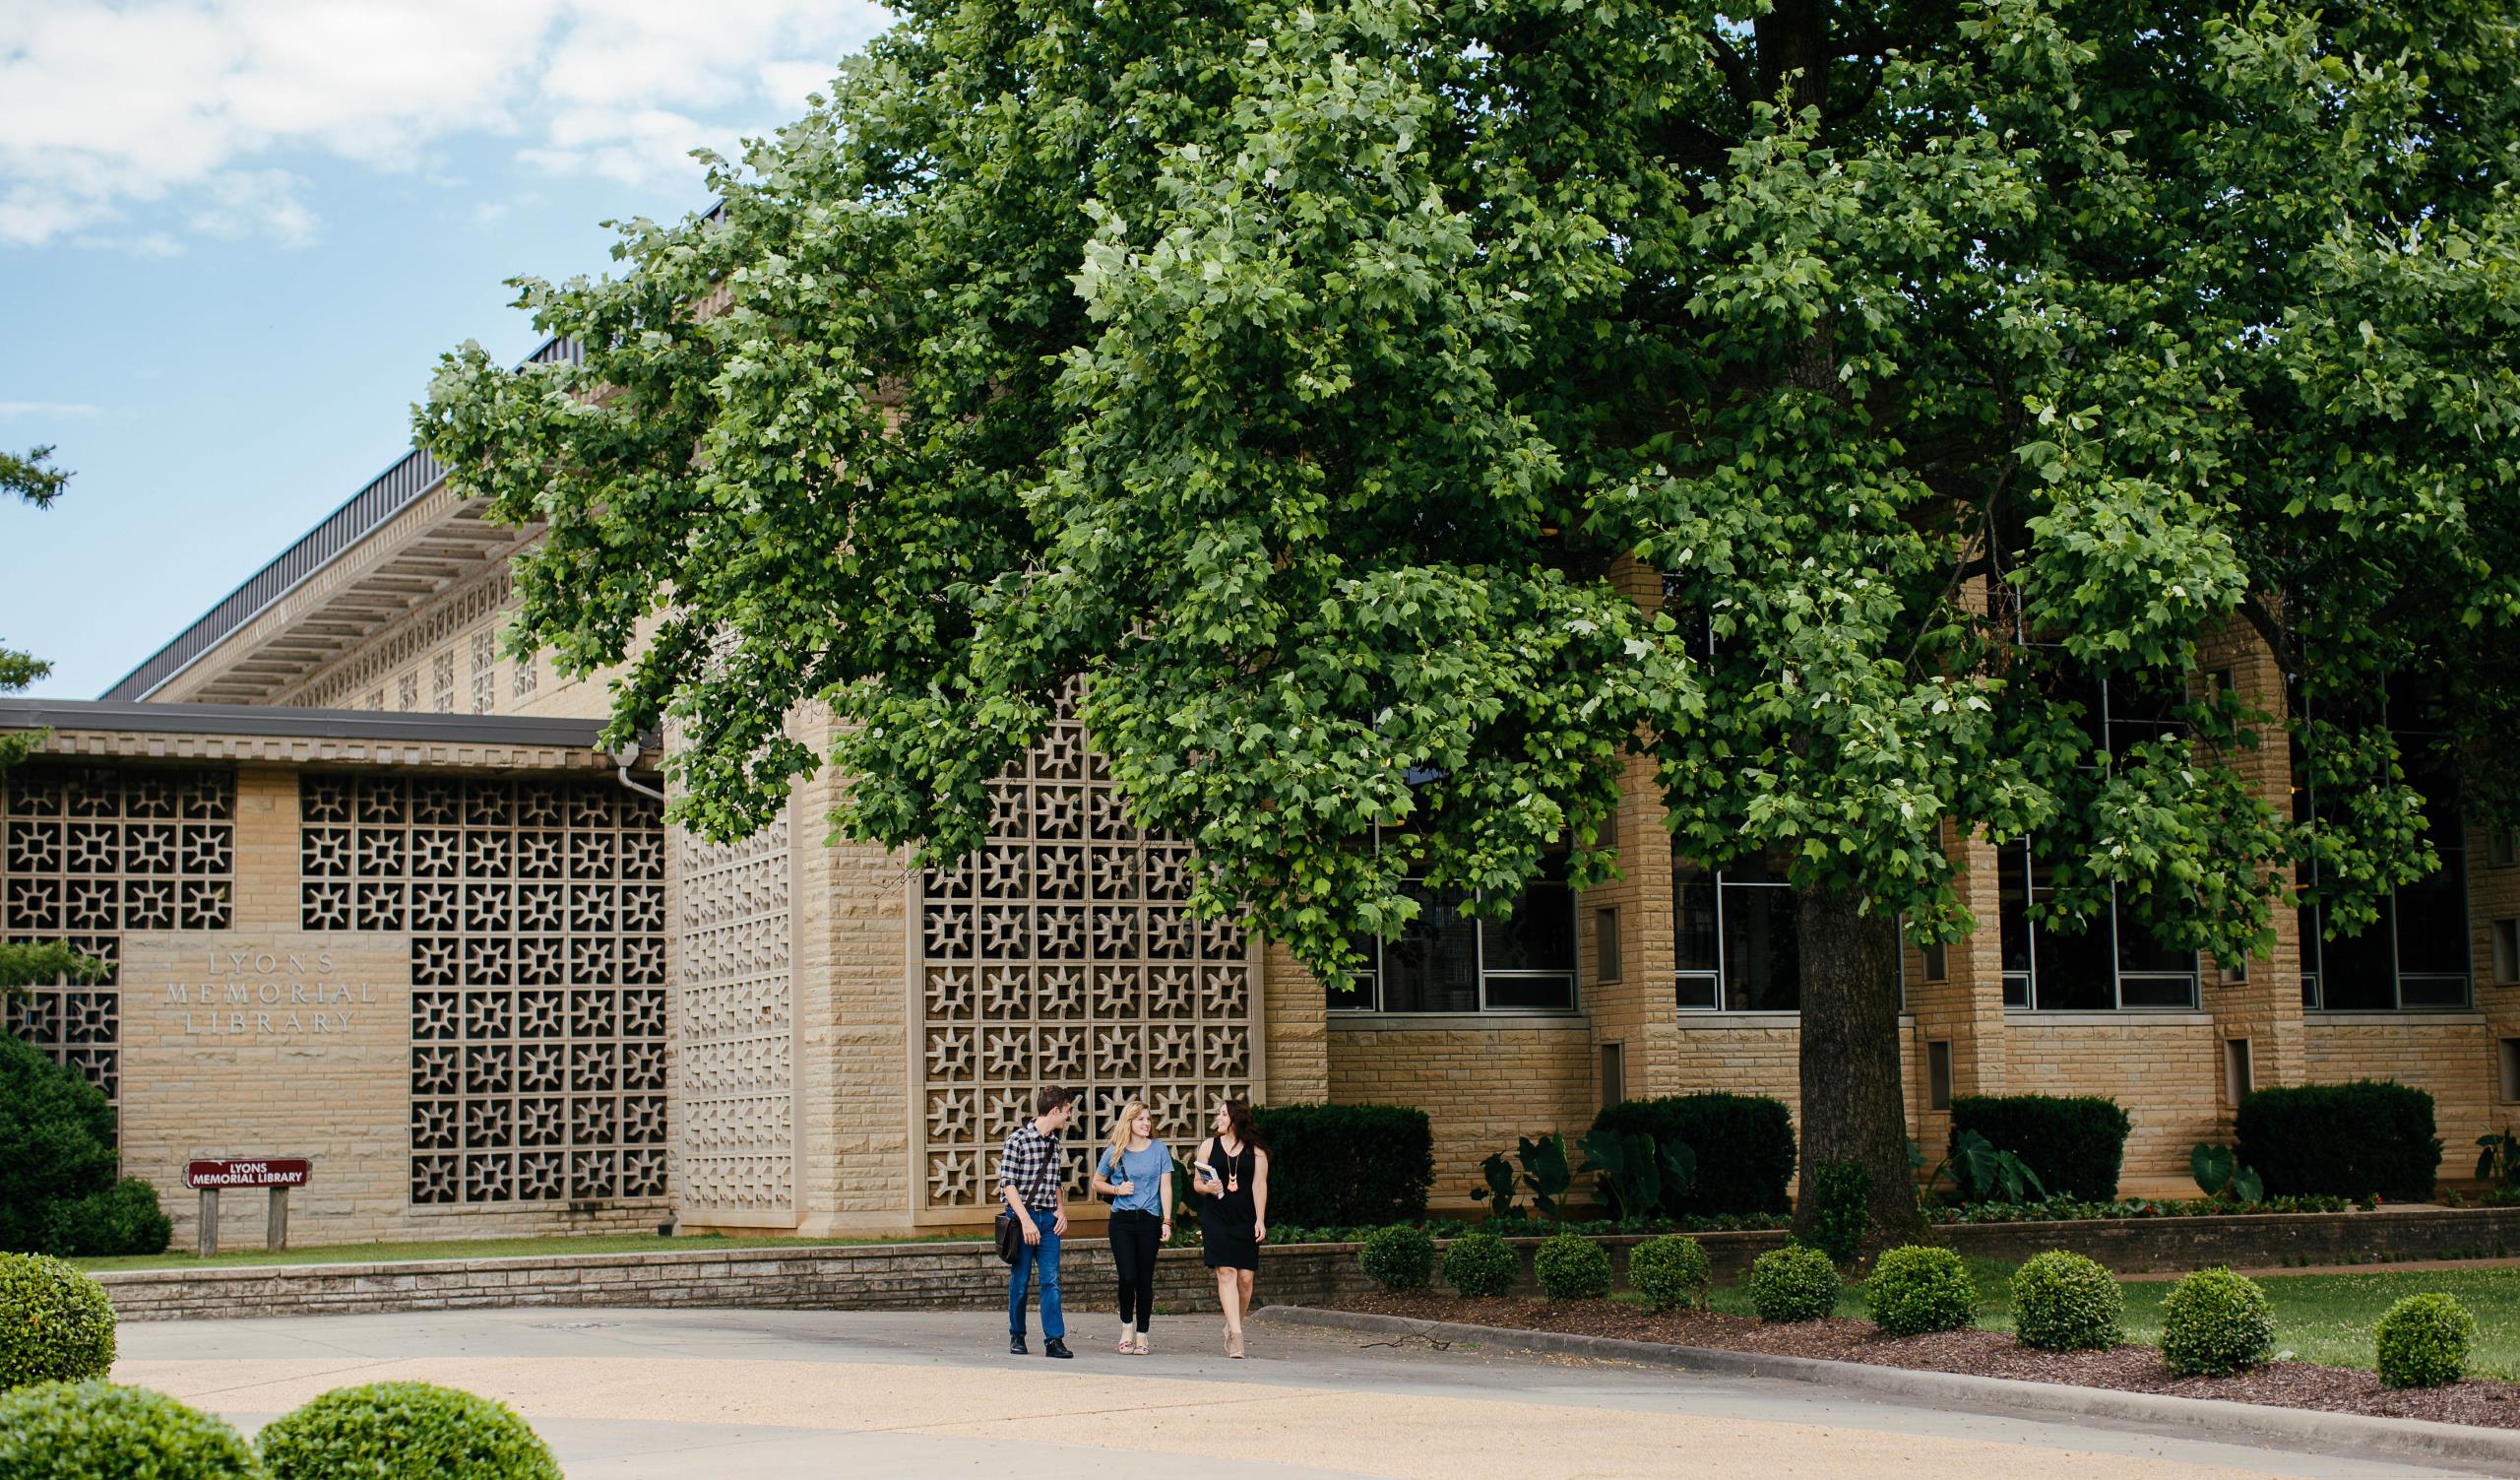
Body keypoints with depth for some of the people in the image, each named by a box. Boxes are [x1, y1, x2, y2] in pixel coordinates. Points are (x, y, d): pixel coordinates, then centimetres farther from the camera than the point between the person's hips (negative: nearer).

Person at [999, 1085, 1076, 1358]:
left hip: (1049, 1218, 5)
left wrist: (1061, 1210, 6)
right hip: (1022, 1215, -5)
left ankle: (1054, 1339, -6)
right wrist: (1026, 1220, -18)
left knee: (1051, 1280, -4)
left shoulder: (1054, 1141, 12)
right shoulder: (1018, 1138, -9)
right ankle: (1016, 1336, 18)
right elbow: (1008, 1183, -12)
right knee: (1019, 1281, 4)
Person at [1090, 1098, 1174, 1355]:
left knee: (1145, 1280, 2)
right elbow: (1097, 1182, 17)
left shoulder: (1159, 1149, 4)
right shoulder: (1114, 1152, 5)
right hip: (1122, 1220, 0)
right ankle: (1127, 1326, 13)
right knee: (1128, 1277, -9)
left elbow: (1165, 1186, 3)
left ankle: (1142, 1334, 11)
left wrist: (1167, 1222, -4)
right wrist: (1116, 1190, -3)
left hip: (1149, 1220, 0)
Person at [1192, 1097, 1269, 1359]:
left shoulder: (1255, 1151, 5)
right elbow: (1197, 1182, 12)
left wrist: (1260, 1221, -6)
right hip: (1216, 1217, 0)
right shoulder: (1209, 1145, 9)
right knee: (1226, 1273, -12)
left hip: (1245, 1219, 0)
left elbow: (1259, 1185, 2)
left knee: (1245, 1277, -1)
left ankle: (1232, 1326, 19)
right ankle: (1236, 1334, -18)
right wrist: (1207, 1188, -11)